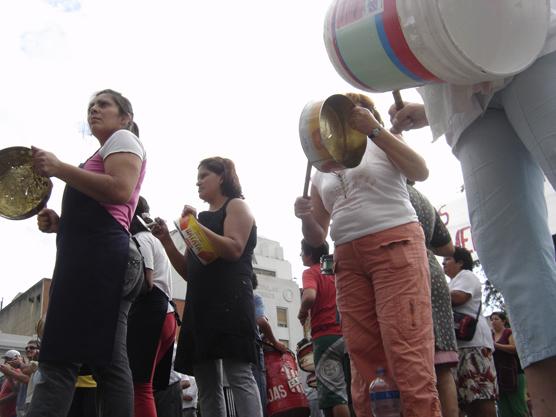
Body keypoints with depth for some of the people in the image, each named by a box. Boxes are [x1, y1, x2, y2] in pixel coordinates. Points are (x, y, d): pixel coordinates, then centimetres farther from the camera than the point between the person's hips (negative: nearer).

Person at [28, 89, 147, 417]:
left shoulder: (123, 139, 6)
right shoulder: (106, 153, 35)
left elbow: (120, 190, -16)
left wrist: (58, 168, -13)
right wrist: (59, 224, 15)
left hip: (100, 256, -10)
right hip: (92, 259, 10)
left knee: (60, 359, -18)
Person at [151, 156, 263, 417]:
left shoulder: (236, 205, 7)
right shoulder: (201, 218, 27)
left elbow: (234, 249, -11)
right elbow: (188, 272, 21)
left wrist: (196, 226, -13)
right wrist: (166, 240, 9)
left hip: (229, 300, -8)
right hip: (200, 303, 8)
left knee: (239, 375, -16)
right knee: (206, 386, 2)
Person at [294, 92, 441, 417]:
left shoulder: (380, 143, 14)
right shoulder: (320, 175, 24)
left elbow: (420, 171, -5)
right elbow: (317, 238, 21)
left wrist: (375, 129, -11)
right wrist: (305, 217, -2)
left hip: (395, 244, -4)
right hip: (348, 260, 5)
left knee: (405, 348, -17)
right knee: (365, 356, -5)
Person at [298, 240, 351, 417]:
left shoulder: (311, 272, -2)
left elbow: (310, 296, -21)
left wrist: (302, 313, -4)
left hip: (326, 336, -6)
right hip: (348, 336, 6)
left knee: (333, 392, -5)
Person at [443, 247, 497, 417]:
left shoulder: (466, 275, 5)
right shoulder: (454, 281, 32)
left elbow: (458, 296, -13)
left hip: (471, 341, -9)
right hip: (458, 342, 9)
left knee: (479, 394, -16)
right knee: (467, 394, 1)